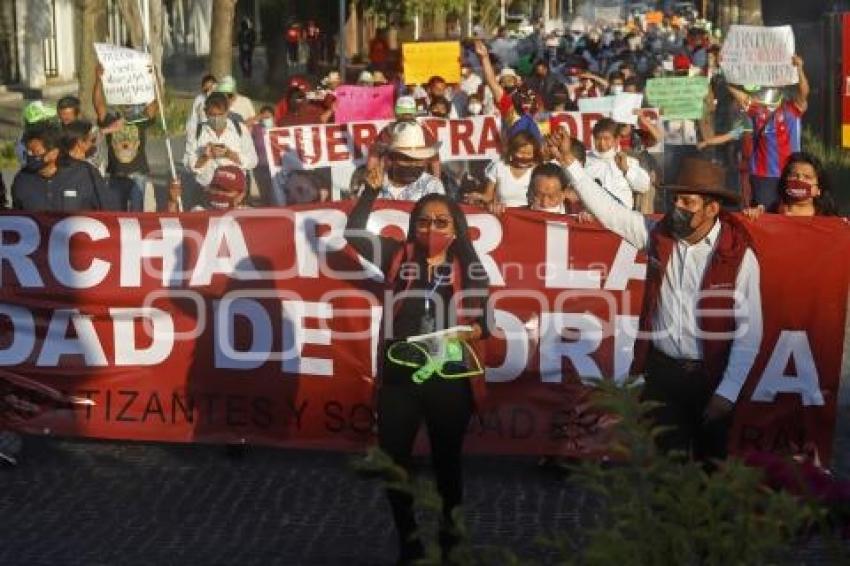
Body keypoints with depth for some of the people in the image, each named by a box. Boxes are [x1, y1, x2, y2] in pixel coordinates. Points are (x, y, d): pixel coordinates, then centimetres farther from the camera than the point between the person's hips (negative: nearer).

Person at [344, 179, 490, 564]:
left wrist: (470, 332, -18)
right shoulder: (398, 257, 1)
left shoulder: (470, 269, 0)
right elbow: (354, 233, -7)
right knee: (393, 460, 6)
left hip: (450, 381, -1)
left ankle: (450, 534, 34)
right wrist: (372, 190, -15)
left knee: (447, 459, 14)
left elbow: (484, 324, 3)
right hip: (399, 378, 1)